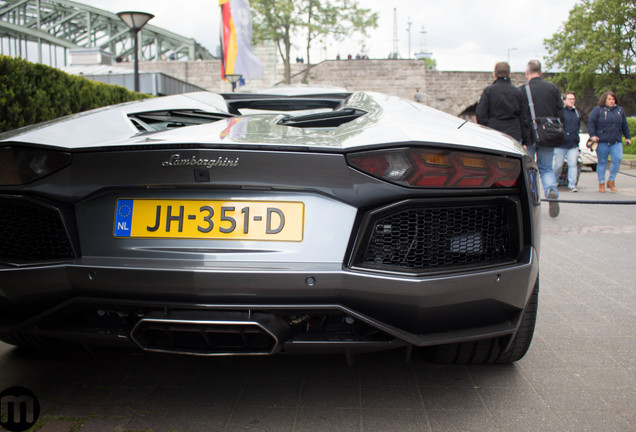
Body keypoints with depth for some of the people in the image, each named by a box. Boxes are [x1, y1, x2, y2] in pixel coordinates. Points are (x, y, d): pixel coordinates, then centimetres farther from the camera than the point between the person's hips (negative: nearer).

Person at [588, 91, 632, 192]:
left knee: (617, 159, -11)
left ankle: (611, 181, 4)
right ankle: (601, 183, 10)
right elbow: (591, 123, -2)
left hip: (616, 142, 3)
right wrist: (592, 135, -13)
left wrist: (628, 137, 19)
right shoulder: (598, 110, 3)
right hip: (602, 141, -3)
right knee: (602, 162, 2)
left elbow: (624, 125, 21)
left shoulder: (620, 110, 16)